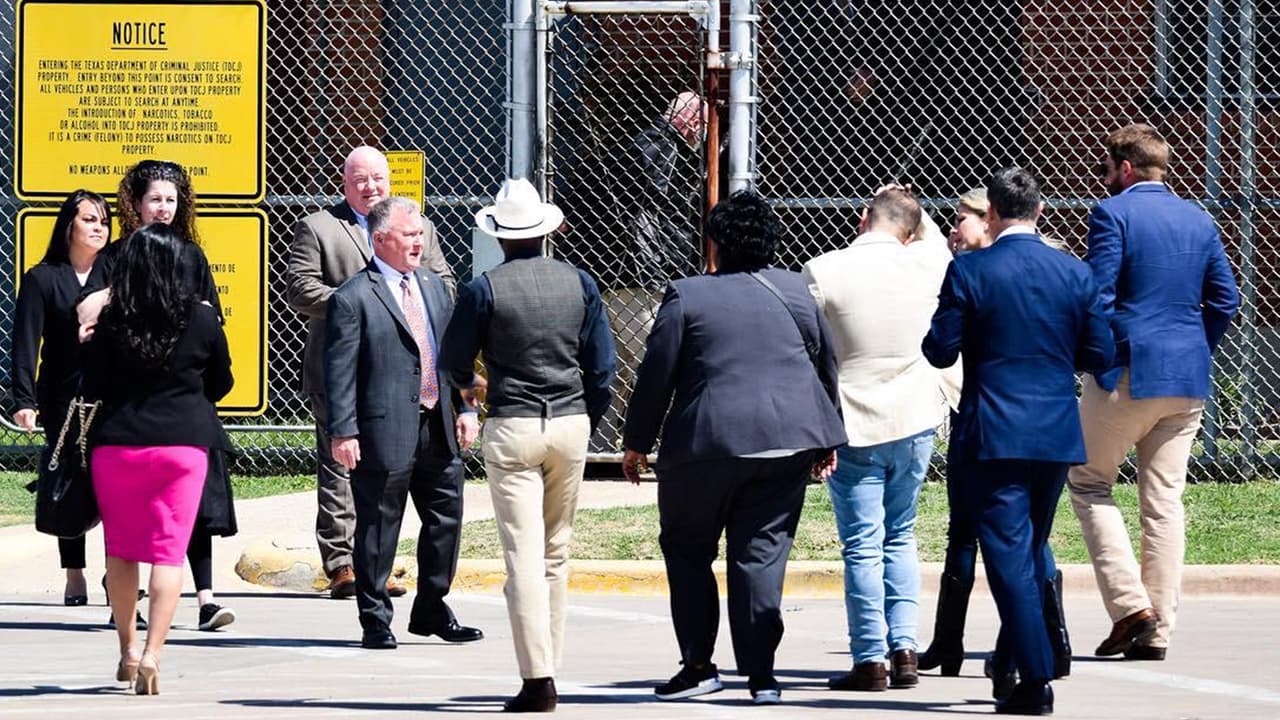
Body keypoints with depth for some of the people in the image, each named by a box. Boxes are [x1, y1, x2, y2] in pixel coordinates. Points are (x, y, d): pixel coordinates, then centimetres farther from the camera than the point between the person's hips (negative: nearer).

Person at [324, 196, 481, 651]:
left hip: (438, 429, 7)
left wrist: (465, 409, 10)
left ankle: (432, 612, 25)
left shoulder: (433, 287, 14)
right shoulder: (353, 298, -9)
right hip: (386, 432, -7)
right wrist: (342, 433, -16)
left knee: (446, 519, 12)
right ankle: (375, 622, 10)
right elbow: (340, 371, -11)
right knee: (378, 529, 0)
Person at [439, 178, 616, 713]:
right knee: (556, 554, 14)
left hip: (512, 428, -4)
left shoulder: (484, 290, -8)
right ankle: (548, 667, 18)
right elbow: (601, 364, 5)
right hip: (571, 424, 4)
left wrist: (467, 384, 26)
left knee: (524, 556, -6)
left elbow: (453, 363, 2)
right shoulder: (578, 283, 2)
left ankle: (538, 679, -14)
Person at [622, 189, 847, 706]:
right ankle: (760, 673, -1)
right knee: (762, 553, 5)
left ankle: (698, 664, 8)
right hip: (786, 444, 3)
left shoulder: (686, 297, -4)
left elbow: (655, 375, -2)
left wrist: (636, 442, 9)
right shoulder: (795, 291, 8)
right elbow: (826, 366, 15)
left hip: (707, 443, -3)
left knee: (687, 549, 12)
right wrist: (828, 440, 25)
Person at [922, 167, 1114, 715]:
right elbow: (1100, 355, 3)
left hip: (993, 435, -4)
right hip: (1056, 436, 4)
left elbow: (940, 351, -8)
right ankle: (1018, 662, 25)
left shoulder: (969, 272, -9)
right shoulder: (1075, 273, 1)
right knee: (1032, 552, 17)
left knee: (1009, 555, -4)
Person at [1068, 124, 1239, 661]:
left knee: (1089, 484, 9)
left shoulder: (1113, 213, -7)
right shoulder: (1199, 220, 10)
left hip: (1126, 373, -5)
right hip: (1188, 380, 5)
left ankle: (1130, 606, -4)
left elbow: (1097, 294, -12)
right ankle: (1158, 631, 6)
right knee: (1164, 502, 7)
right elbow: (1225, 298, 10)